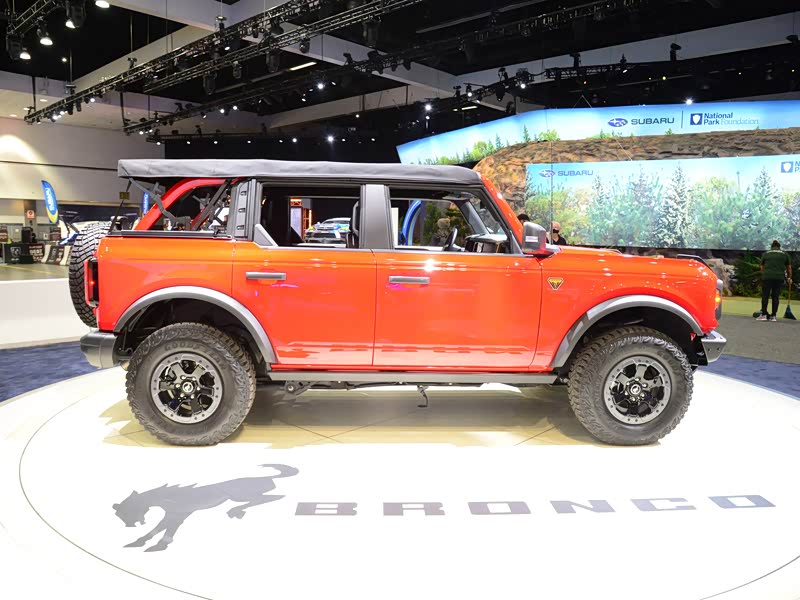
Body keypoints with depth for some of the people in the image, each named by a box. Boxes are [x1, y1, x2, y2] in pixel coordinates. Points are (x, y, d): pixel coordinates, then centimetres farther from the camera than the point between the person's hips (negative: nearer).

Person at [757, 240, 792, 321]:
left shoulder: (765, 254, 14)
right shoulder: (784, 254, 15)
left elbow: (762, 268, 16)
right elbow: (789, 268, 22)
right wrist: (789, 278, 34)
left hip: (767, 277, -1)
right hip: (779, 278, 1)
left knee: (765, 296, 3)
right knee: (776, 296, 6)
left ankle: (764, 315, -1)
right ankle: (773, 316, 6)